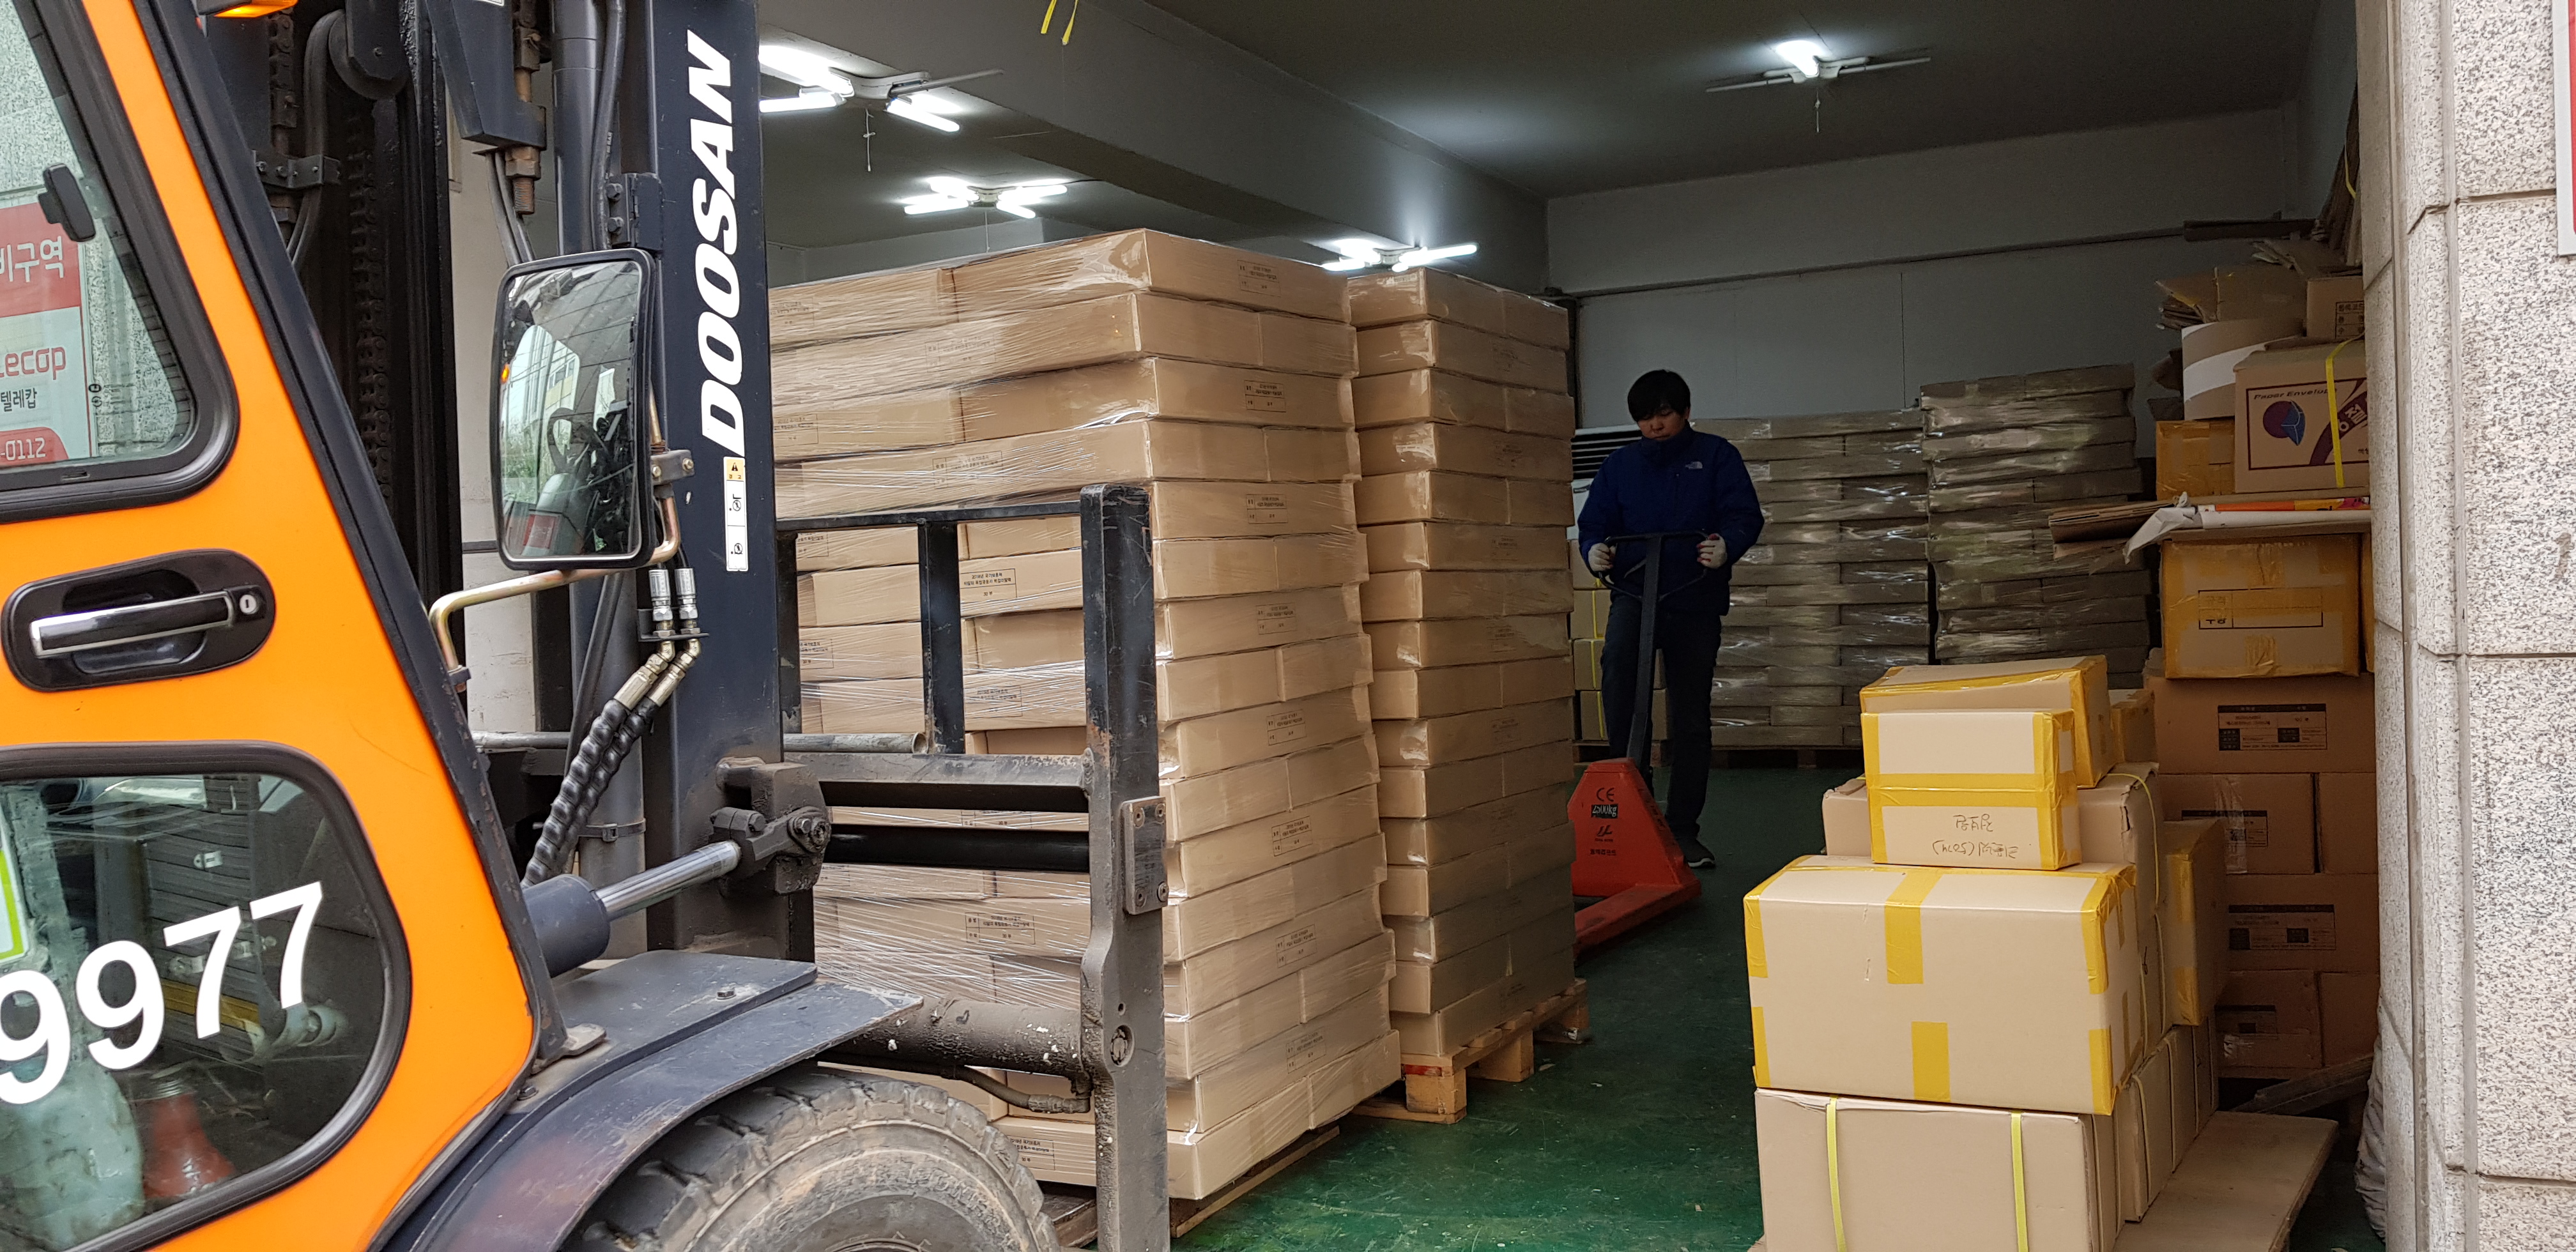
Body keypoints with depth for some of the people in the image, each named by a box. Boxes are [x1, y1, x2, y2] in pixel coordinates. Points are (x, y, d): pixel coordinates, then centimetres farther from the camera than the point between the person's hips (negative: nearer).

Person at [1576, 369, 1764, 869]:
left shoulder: (1716, 456, 6)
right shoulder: (1620, 465, 12)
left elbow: (1746, 516, -2)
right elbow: (1593, 523, 10)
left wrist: (1726, 545, -25)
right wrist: (1595, 551, -14)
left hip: (1696, 602, 0)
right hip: (1635, 593, 1)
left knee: (1690, 719, 4)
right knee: (1618, 660, -34)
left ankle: (1683, 828, 13)